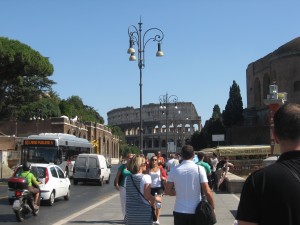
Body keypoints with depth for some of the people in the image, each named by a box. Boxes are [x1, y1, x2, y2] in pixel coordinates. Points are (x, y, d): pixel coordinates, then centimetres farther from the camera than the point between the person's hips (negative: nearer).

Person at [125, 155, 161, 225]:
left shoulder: (128, 178, 6)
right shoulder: (146, 177, -10)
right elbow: (147, 195, -18)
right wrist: (156, 199, 1)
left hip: (130, 213, 4)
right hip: (144, 214, -4)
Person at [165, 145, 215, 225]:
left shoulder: (174, 170, -1)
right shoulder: (199, 169, -8)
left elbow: (167, 191, 2)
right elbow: (207, 192, -11)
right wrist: (212, 207, -1)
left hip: (179, 211, 2)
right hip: (195, 212, -2)